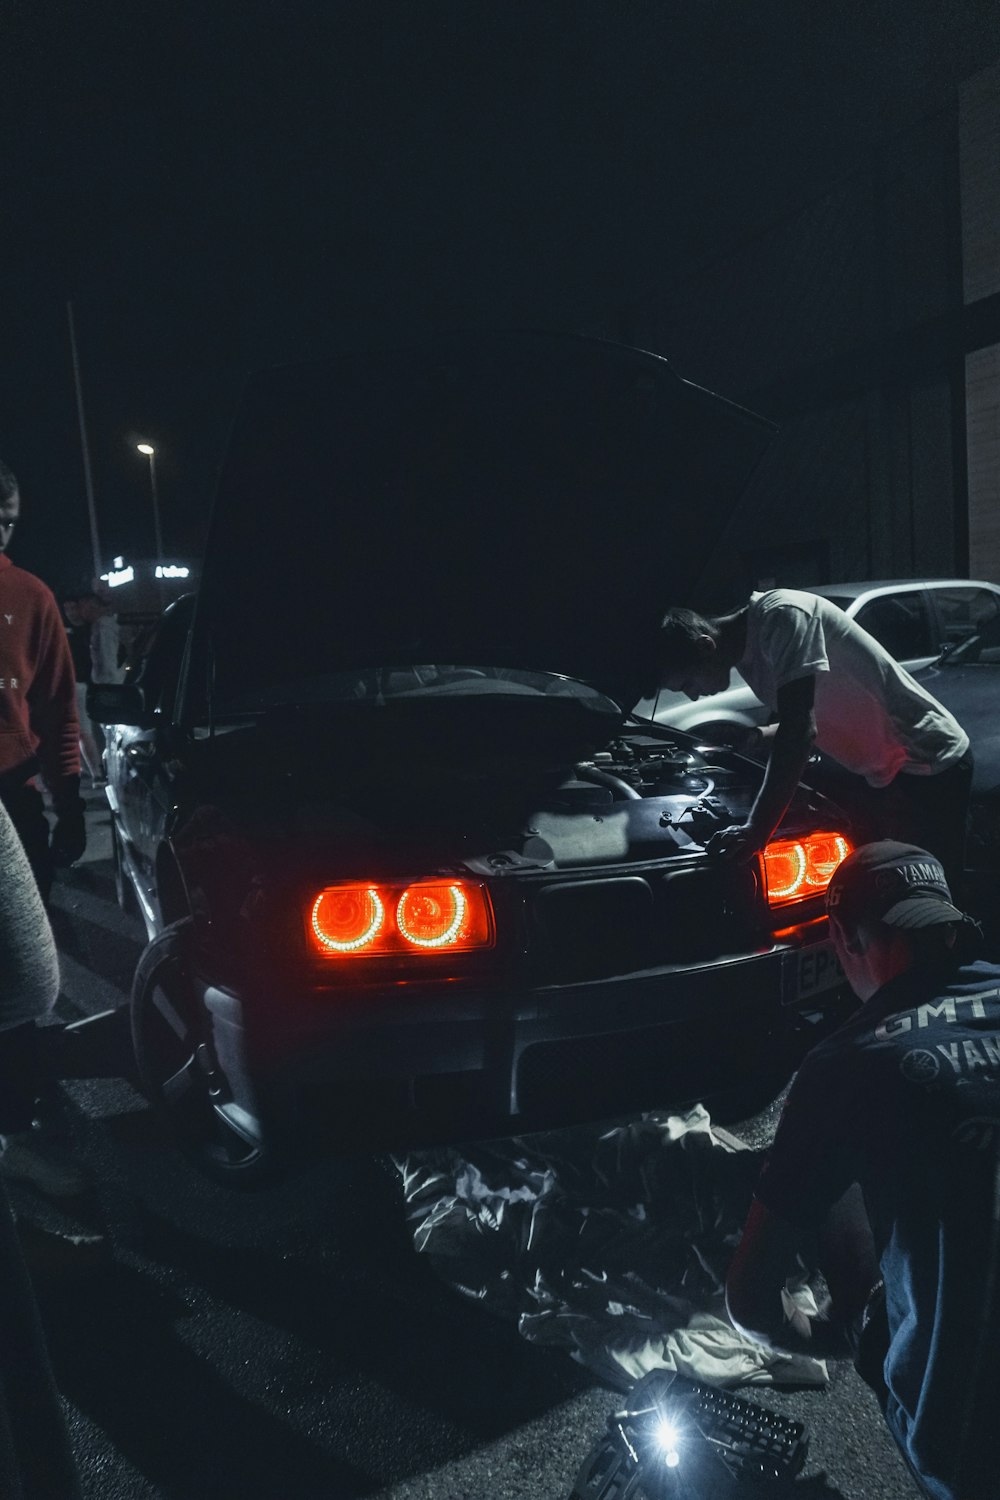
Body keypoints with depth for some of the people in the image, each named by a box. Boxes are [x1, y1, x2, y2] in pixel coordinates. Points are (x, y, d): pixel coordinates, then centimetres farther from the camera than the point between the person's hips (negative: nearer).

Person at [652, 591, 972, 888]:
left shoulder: (782, 616, -25)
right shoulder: (748, 654, 3)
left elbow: (799, 730, -35)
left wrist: (756, 831, -38)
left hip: (930, 768, -9)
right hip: (875, 773, 9)